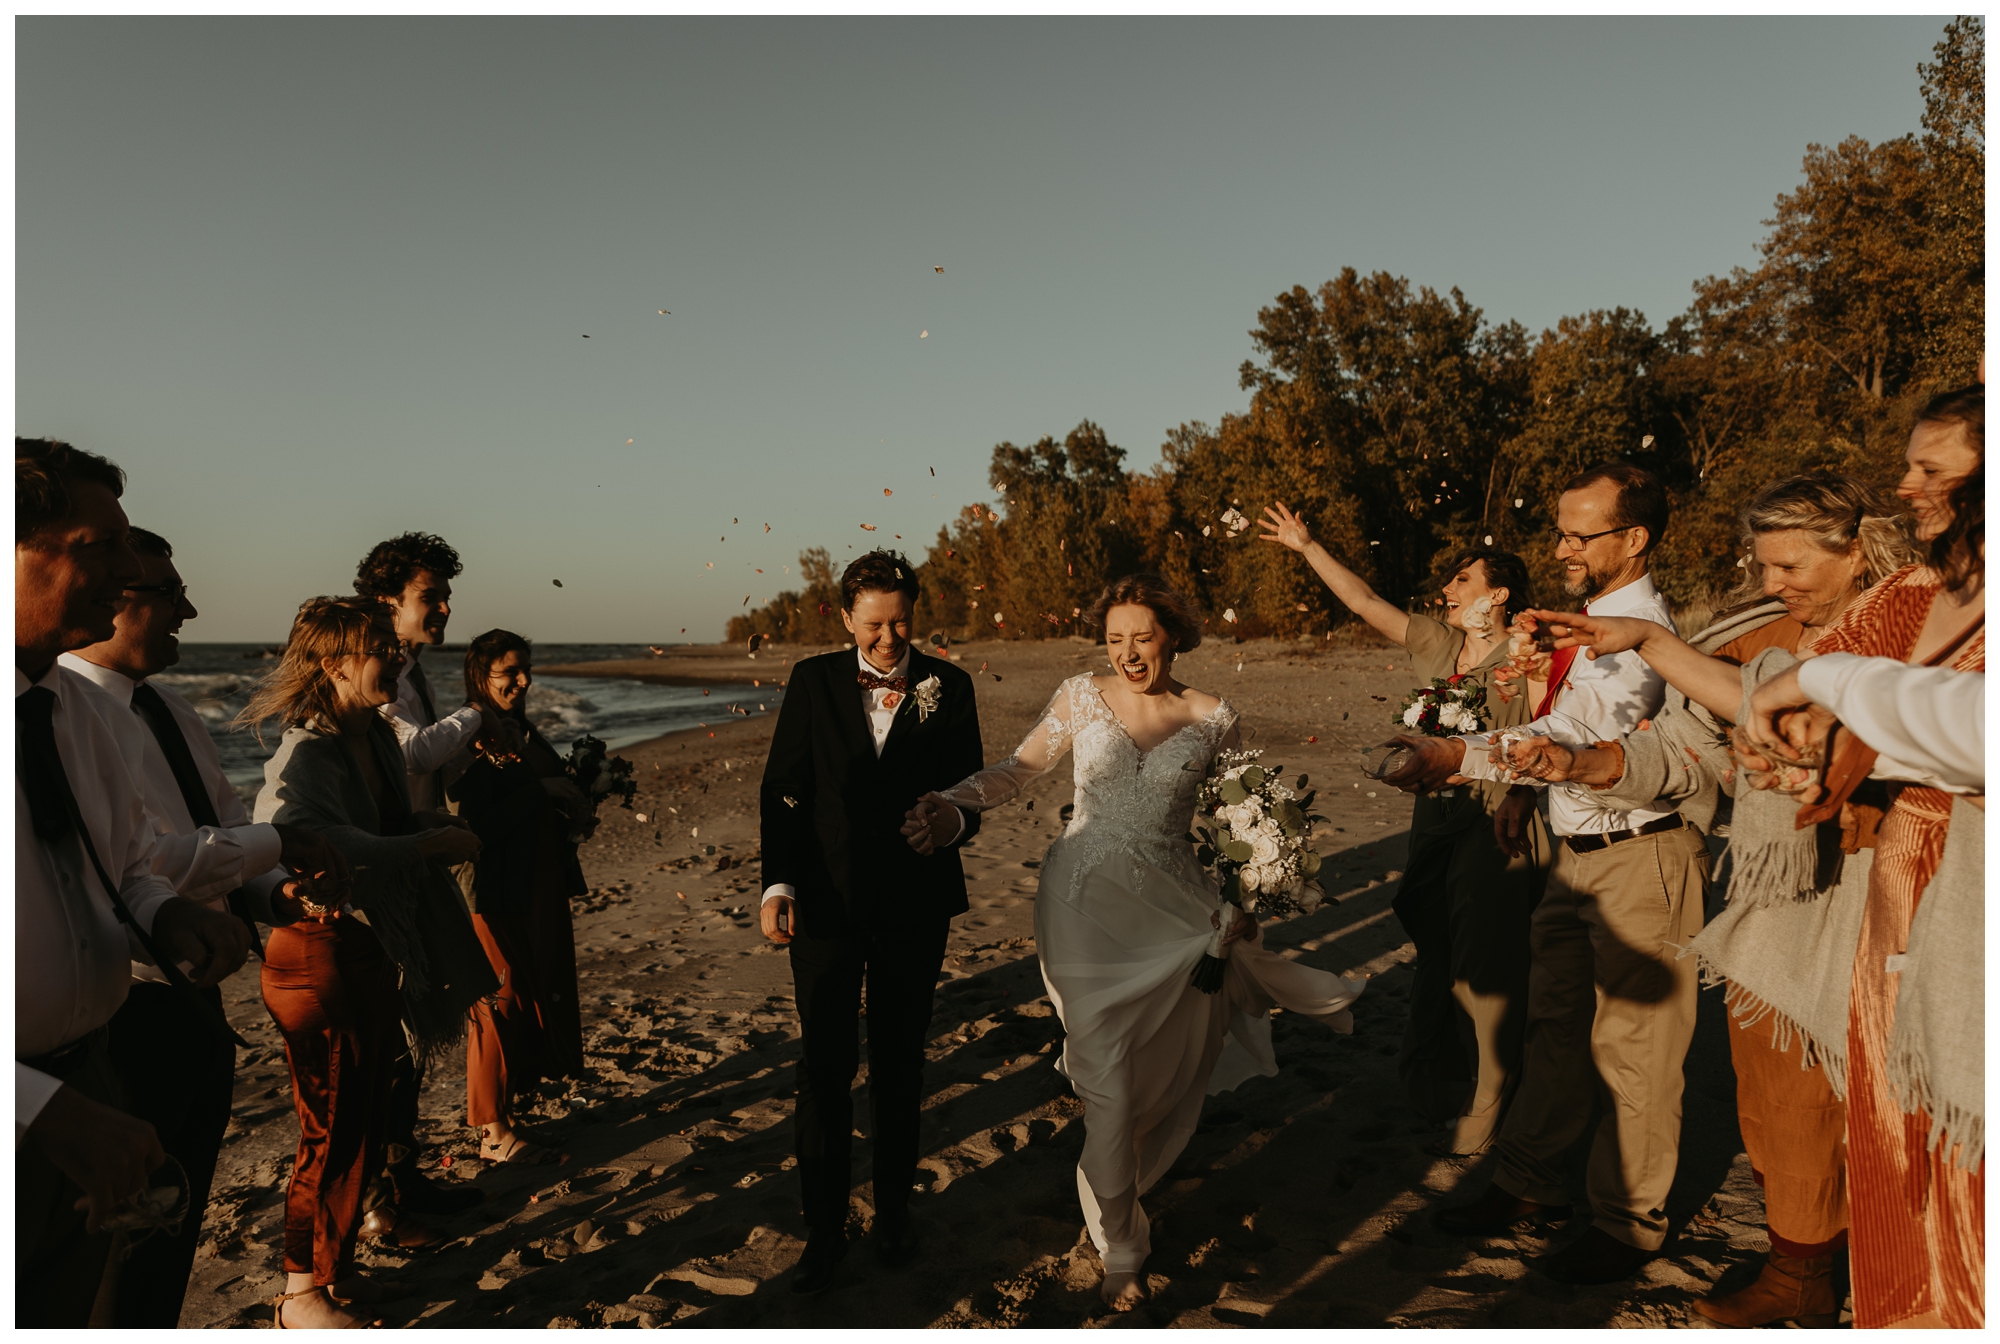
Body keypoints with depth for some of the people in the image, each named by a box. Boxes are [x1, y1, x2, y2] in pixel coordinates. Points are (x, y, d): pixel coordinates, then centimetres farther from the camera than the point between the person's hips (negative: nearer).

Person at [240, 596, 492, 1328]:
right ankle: (301, 1294, 22)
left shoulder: (378, 738, 5)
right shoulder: (307, 753, -21)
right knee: (335, 1130, 3)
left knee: (366, 1122, 18)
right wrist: (427, 845, -33)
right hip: (319, 954, -8)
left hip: (370, 949, 9)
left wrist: (434, 822, 1)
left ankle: (333, 1267, 35)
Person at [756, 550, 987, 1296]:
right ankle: (824, 1227, 20)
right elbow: (782, 791, -1)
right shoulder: (812, 681, -1)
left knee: (900, 1067, 15)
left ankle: (895, 1208, 33)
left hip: (915, 906, 1)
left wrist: (953, 820, -20)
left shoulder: (947, 687, 0)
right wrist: (778, 884, -11)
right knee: (825, 1068, 3)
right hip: (827, 901, -1)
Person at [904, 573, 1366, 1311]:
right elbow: (1021, 765, 2)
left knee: (1165, 1068, 12)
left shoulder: (1212, 719, -1)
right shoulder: (1081, 698, -1)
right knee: (1108, 1080, 1)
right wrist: (955, 804, -13)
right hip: (1086, 904, -1)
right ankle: (1120, 1249, 20)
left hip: (1173, 909, 1)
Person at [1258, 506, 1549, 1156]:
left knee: (1487, 970, 2)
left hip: (1498, 824, -6)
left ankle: (1486, 1114, 18)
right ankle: (1437, 1085, 36)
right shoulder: (1435, 643, 8)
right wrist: (1307, 546, 12)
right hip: (1436, 821, 6)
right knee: (1435, 960, 17)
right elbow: (1365, 602, 12)